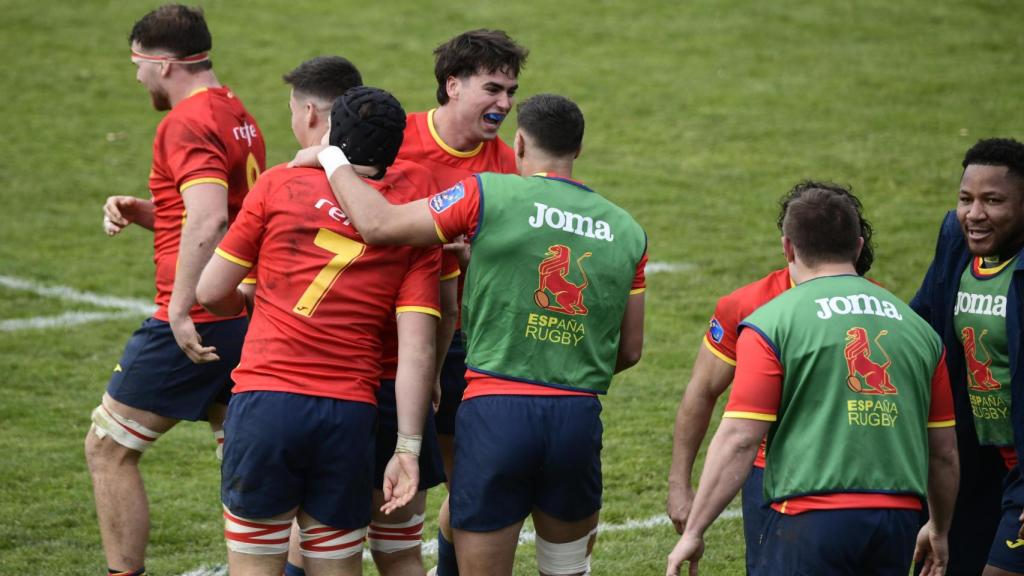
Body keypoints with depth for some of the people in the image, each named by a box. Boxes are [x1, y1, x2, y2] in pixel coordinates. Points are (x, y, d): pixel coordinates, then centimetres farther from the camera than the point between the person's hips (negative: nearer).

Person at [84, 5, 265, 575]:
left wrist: (179, 310, -27)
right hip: (249, 320, 9)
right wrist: (141, 211, 10)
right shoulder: (237, 113, 15)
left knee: (108, 447, 3)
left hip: (194, 326, -9)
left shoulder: (187, 122, -14)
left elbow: (209, 219, -29)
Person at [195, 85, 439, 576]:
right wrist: (408, 448, 0)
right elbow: (417, 349, -1)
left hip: (265, 401, -2)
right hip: (351, 414, 2)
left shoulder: (279, 184, 3)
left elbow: (212, 291, 7)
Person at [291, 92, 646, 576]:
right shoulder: (626, 231, 9)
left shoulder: (489, 195, -4)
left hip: (496, 408, -3)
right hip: (578, 417, 3)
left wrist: (332, 158, 8)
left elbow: (378, 225, -8)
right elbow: (630, 350, 14)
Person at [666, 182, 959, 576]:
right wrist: (940, 531, 32)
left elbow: (739, 439, -8)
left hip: (813, 518, -5)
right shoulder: (916, 325, 13)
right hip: (899, 522, 5)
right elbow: (944, 451, 18)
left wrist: (693, 532, -4)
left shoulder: (771, 322, -2)